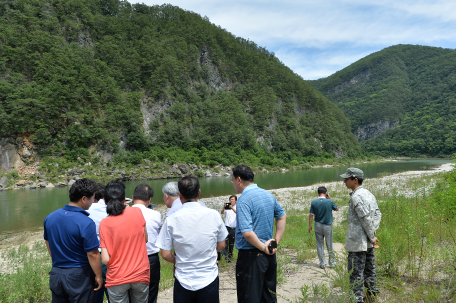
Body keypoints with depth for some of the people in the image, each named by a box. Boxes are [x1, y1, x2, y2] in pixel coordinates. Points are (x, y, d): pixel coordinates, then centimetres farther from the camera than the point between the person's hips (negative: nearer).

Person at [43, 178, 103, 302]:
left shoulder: (50, 218, -1)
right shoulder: (85, 223, -23)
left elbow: (48, 243, 13)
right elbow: (92, 254, -20)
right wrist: (98, 276, -7)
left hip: (56, 274, 6)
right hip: (78, 276, -6)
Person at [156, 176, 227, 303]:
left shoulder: (171, 220, -13)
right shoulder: (214, 215, -10)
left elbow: (165, 254, -8)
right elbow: (221, 246, 1)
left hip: (183, 281, 0)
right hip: (209, 279, 1)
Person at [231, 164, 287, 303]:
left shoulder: (243, 200, -19)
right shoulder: (268, 195, 5)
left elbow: (247, 233, -27)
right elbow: (282, 216, 17)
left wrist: (263, 248, -13)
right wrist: (276, 241, 13)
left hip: (251, 256, -7)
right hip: (270, 255, 8)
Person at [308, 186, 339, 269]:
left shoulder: (314, 202, -8)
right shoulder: (329, 201, -11)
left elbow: (311, 215, -3)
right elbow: (337, 209, 8)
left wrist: (310, 225, 8)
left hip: (318, 226, 1)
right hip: (328, 226, -1)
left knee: (320, 245, 9)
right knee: (329, 245, 13)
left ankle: (322, 263, 13)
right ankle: (332, 262, 23)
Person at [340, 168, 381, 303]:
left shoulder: (356, 197, -19)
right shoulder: (369, 193, 10)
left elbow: (366, 219, -20)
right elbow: (377, 214, 12)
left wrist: (372, 237, -10)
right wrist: (373, 233, 8)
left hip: (357, 243, -9)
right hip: (368, 243, 10)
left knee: (356, 271, -1)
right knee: (369, 268, 20)